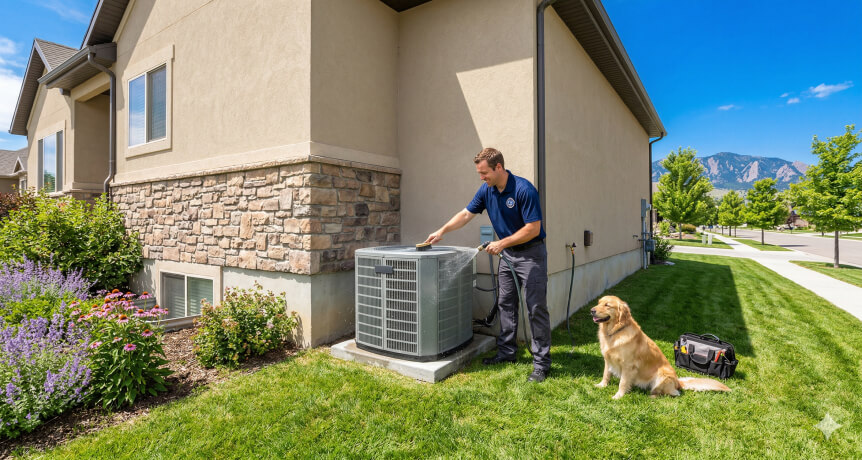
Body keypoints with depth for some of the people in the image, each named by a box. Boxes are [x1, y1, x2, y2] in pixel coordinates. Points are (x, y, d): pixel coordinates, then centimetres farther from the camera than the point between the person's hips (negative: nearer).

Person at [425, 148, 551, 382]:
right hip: (507, 253, 8)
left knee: (536, 308, -4)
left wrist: (501, 243, -21)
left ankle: (541, 363, 6)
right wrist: (441, 232, 6)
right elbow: (466, 214, 9)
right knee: (506, 304, 12)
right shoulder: (486, 190, 0)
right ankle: (507, 352, 25)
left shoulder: (524, 189, -22)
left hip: (531, 253, -7)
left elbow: (533, 228, -23)